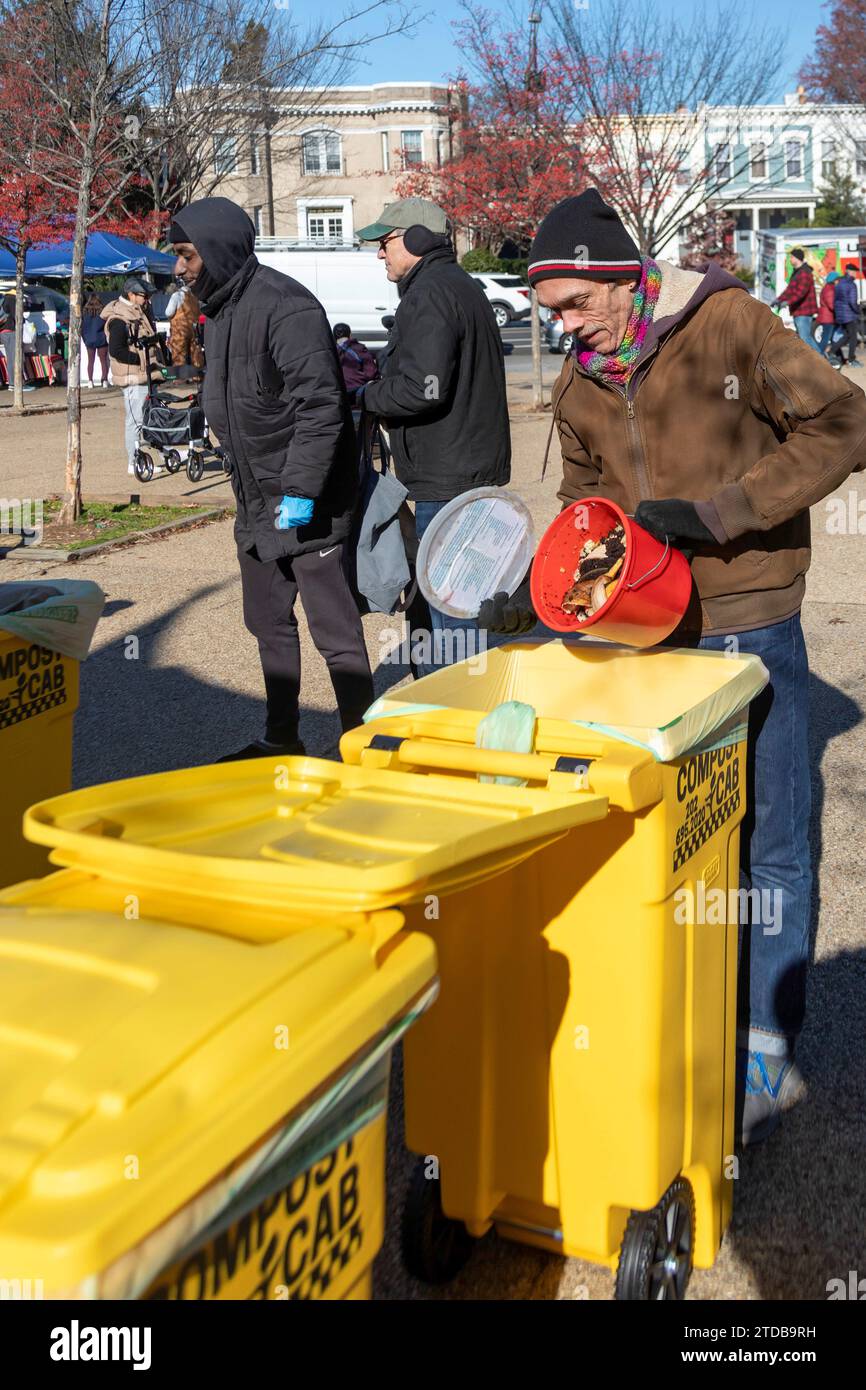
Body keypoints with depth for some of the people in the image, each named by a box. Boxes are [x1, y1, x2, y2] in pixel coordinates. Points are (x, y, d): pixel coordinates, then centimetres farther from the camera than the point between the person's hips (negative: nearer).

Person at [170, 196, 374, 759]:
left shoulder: (286, 307, -19)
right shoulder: (221, 310, 13)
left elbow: (320, 406, -25)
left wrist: (300, 490, -26)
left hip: (307, 506, -10)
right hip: (257, 504, 10)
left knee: (335, 628, -2)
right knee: (269, 623, 18)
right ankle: (281, 739, 31)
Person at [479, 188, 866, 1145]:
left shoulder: (729, 326, -10)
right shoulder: (578, 388, 7)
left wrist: (718, 511, -20)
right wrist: (539, 593, 0)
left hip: (751, 627, -5)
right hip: (649, 631, 5)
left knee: (770, 845, 3)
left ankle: (765, 1053, 17)